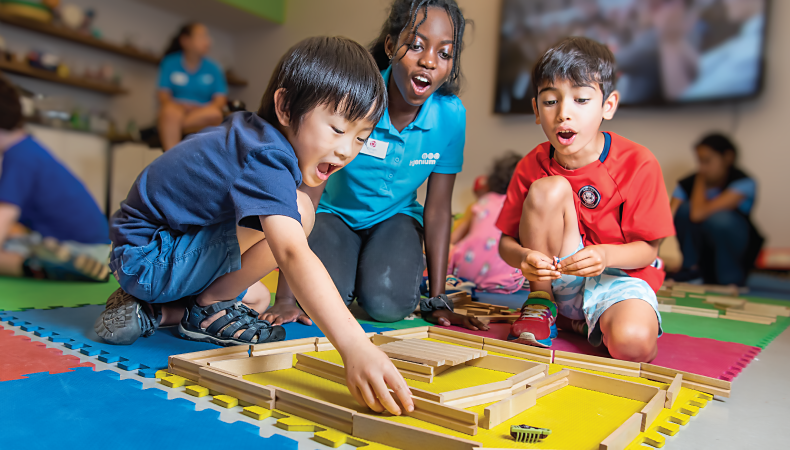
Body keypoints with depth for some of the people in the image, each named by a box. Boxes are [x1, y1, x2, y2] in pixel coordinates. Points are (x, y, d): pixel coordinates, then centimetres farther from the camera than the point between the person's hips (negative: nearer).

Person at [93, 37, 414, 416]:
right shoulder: (266, 160, -27)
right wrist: (355, 348, -52)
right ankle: (207, 309, -7)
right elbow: (292, 254, -43)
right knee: (297, 211, -25)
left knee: (256, 300, 26)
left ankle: (151, 310, 17)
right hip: (148, 258, -10)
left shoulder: (254, 132, 6)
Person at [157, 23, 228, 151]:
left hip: (202, 113, 1)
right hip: (176, 108, -1)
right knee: (171, 112, -36)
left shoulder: (213, 68, 10)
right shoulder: (170, 62, 7)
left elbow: (221, 98, 3)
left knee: (214, 114, -34)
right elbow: (163, 94, 0)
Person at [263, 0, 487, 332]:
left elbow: (438, 209, -10)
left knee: (387, 303, -26)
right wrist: (286, 297, -29)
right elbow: (305, 196, -26)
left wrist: (438, 300, -10)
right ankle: (346, 269, 12)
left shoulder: (451, 115, -19)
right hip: (336, 213, 0)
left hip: (395, 216, 1)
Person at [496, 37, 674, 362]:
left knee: (634, 341, -35)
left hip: (618, 276, -1)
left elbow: (647, 248, -10)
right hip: (556, 279, 1)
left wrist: (605, 255, -32)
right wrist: (524, 258, -29)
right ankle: (540, 303, -8)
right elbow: (506, 241, -4)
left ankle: (591, 323, 3)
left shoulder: (638, 164, -13)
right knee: (549, 189, -24)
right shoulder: (531, 168, -8)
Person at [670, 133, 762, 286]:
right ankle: (692, 267, -5)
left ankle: (731, 279, -12)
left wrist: (701, 181, -23)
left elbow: (699, 213, -39)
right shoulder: (688, 184, -13)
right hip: (703, 249, 3)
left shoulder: (745, 183, -24)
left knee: (719, 218, -35)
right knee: (685, 209, -25)